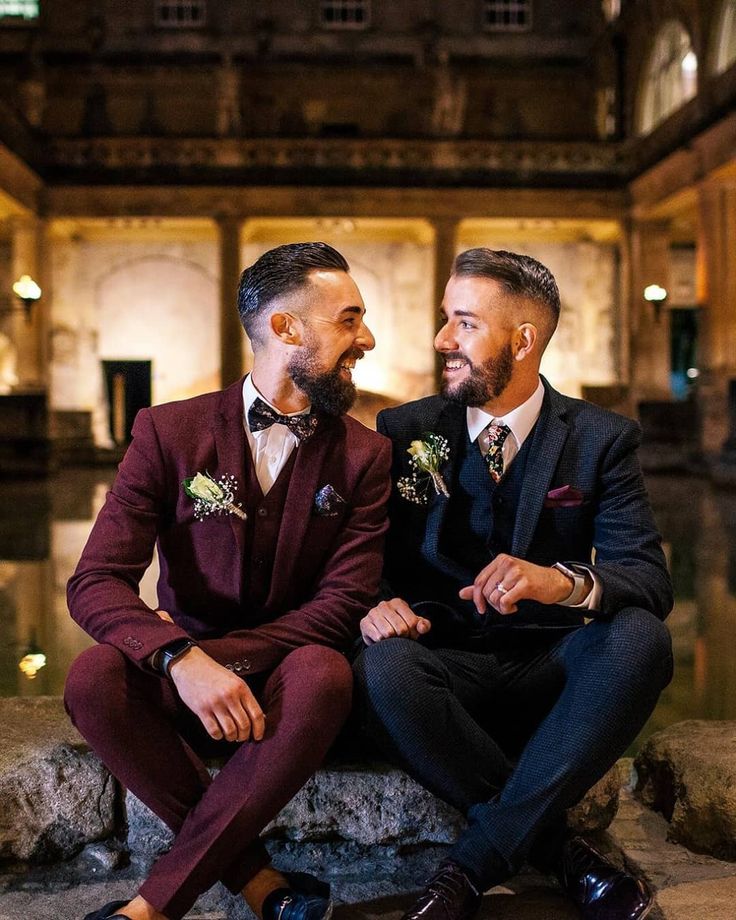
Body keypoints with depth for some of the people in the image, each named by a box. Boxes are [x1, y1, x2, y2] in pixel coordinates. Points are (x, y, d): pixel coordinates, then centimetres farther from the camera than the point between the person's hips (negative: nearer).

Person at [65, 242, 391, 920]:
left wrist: (214, 654, -21)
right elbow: (94, 582, -11)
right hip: (180, 686, 0)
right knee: (94, 679, -30)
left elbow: (344, 603, -8)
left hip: (287, 676, 0)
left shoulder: (365, 455, 1)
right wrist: (181, 659, -32)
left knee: (324, 676, -34)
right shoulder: (169, 433, -2)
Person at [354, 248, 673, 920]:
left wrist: (564, 582, -33)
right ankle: (555, 848, -16)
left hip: (555, 665, 0)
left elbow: (650, 579, -10)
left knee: (639, 638, -32)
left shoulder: (603, 439, 1)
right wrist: (374, 605, -21)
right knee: (384, 670, -34)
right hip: (446, 659, 0)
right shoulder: (404, 432, 5)